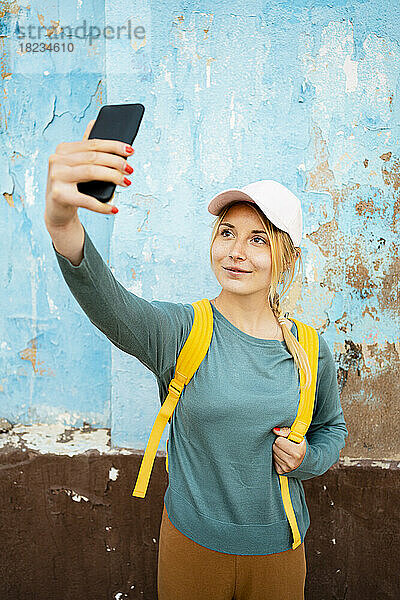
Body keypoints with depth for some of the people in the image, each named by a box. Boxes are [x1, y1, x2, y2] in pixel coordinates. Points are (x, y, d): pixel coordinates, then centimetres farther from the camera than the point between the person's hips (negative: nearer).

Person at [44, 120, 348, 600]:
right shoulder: (179, 331, -16)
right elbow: (109, 304, -38)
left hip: (278, 551, 2)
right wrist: (63, 223, -57)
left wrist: (308, 460, -12)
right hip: (191, 542, -1)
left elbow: (332, 426, 10)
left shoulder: (310, 350, -7)